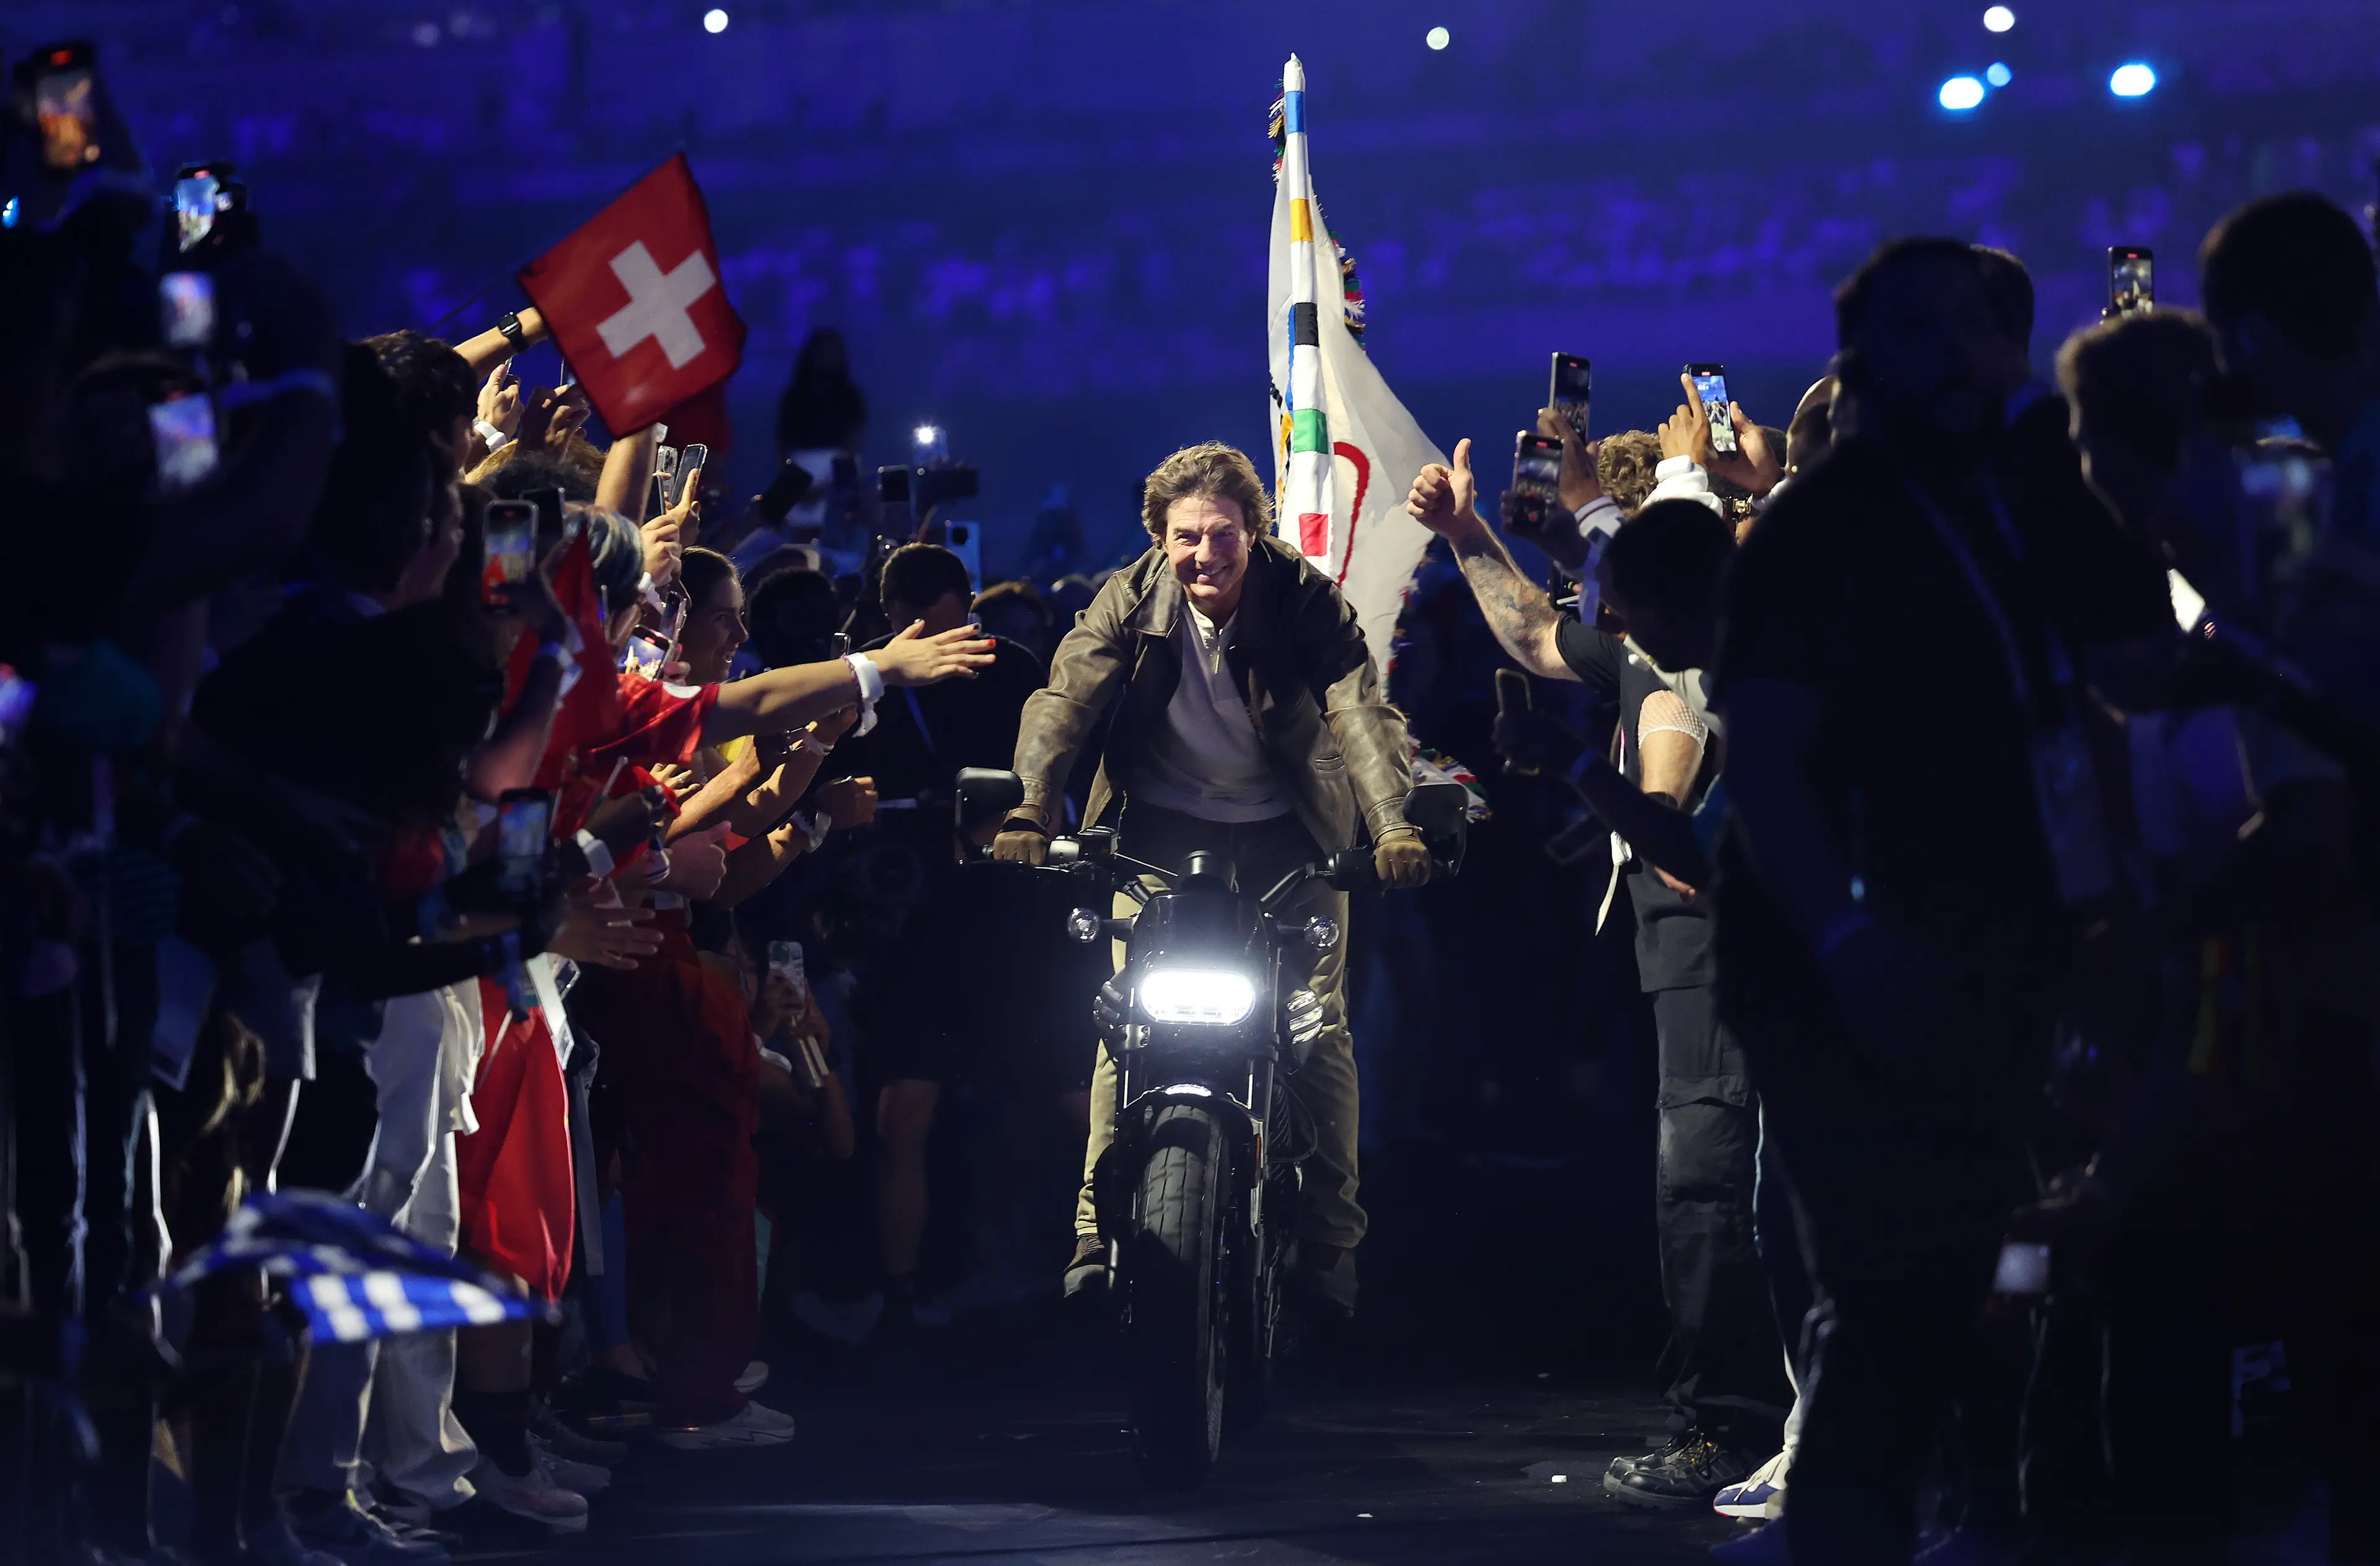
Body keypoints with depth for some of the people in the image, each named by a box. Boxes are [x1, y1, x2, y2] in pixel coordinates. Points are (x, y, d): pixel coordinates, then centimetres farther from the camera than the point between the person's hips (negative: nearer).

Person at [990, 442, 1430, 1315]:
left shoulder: (1305, 598, -16)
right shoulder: (1131, 602, -10)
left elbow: (1361, 709, -27)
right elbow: (1064, 701, -19)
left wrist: (1394, 825, -44)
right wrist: (1029, 811, -37)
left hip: (1286, 831, -1)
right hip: (1164, 826, 1)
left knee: (1319, 1028, -6)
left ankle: (1330, 1242, 4)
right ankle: (1100, 1226, -8)